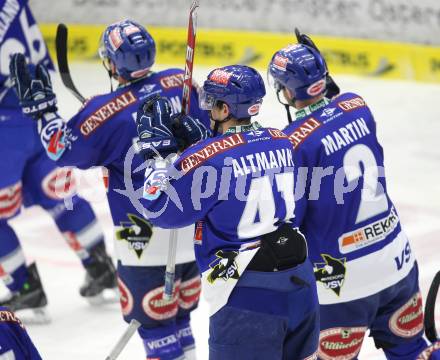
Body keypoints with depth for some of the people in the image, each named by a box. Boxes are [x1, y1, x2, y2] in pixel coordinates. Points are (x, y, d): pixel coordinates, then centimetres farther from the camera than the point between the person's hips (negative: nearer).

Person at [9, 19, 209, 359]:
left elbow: (62, 149, -5)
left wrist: (40, 105, 3)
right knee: (180, 309, 20)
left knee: (152, 316, 4)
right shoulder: (181, 82, -2)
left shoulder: (108, 112, -16)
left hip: (148, 237, -6)